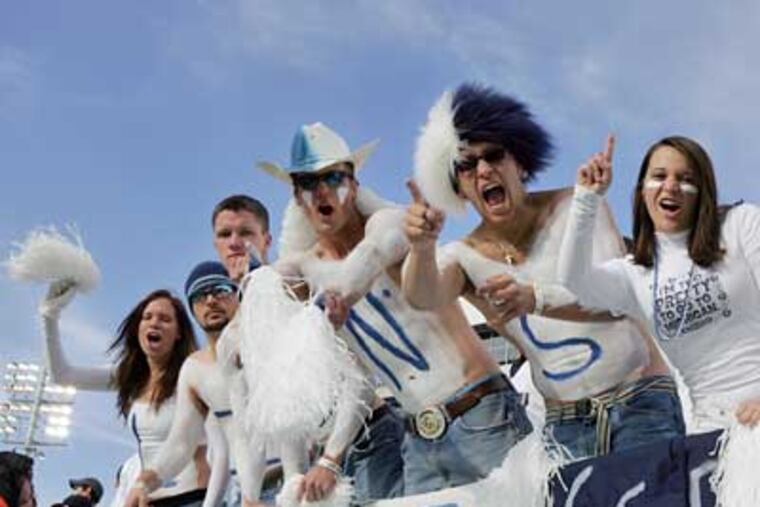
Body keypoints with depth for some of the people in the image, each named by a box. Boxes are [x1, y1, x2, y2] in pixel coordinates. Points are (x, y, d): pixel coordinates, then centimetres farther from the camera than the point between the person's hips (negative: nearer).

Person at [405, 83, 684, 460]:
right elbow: (425, 297, -22)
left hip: (640, 401, -2)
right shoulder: (465, 256, 1)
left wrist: (535, 298, -39)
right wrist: (421, 248, -44)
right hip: (565, 425, 2)